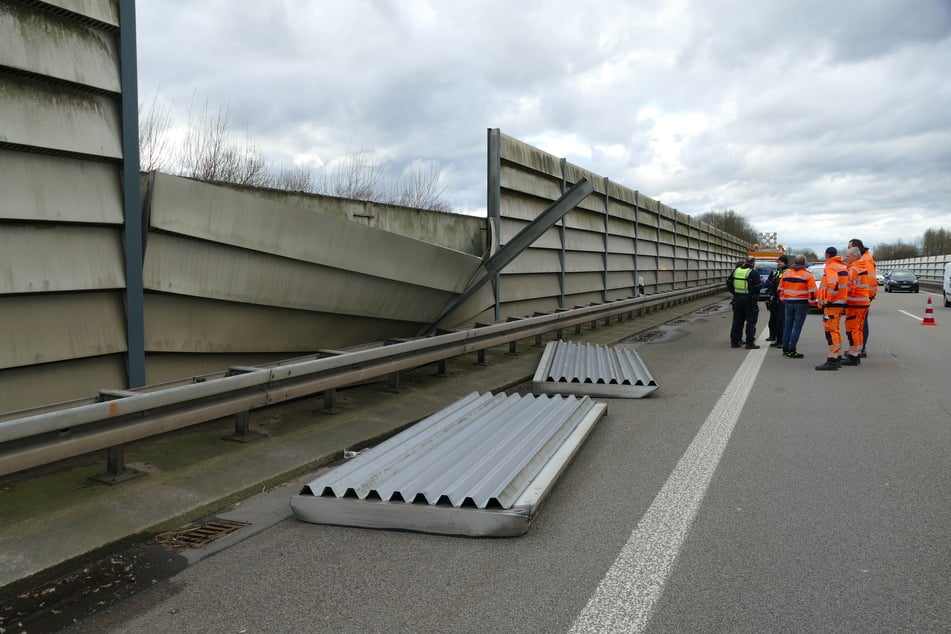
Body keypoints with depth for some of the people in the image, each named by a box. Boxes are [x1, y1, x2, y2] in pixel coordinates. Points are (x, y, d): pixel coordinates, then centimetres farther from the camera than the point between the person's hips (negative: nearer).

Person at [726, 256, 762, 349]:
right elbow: (757, 287, -12)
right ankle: (750, 343, 2)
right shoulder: (753, 273, -13)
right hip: (749, 299, -5)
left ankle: (734, 341, 15)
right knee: (751, 322, 3)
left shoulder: (736, 271, 5)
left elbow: (729, 282, 12)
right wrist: (755, 296, 6)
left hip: (737, 299, 5)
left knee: (737, 321, 12)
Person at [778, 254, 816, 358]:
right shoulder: (807, 275, -9)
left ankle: (785, 349, 16)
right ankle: (791, 351, -3)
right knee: (797, 327, -2)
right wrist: (811, 301, 2)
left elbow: (781, 288, 11)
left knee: (787, 326, 12)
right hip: (801, 304, -5)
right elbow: (812, 291, -11)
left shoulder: (786, 273, 6)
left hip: (788, 303, 5)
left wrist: (783, 299, 20)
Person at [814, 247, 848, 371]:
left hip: (832, 304, -10)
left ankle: (832, 360, -12)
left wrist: (827, 300, -19)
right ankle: (837, 357, 26)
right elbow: (846, 285, 19)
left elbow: (833, 285, -28)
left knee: (831, 331, -10)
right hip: (840, 303, 10)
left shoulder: (830, 267, -13)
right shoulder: (843, 267, 17)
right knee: (836, 330, 18)